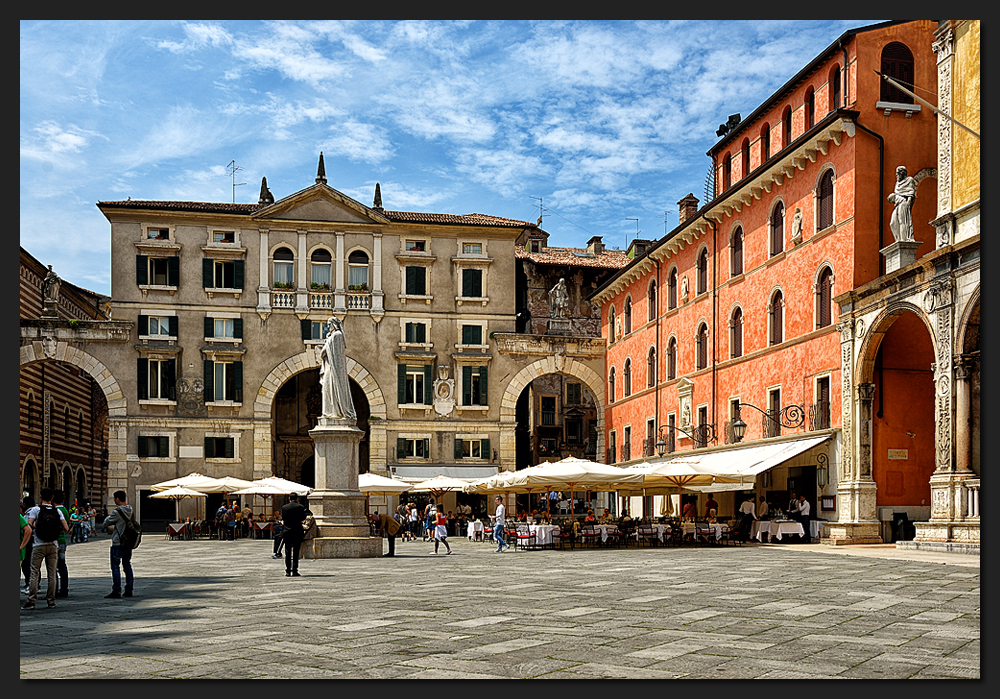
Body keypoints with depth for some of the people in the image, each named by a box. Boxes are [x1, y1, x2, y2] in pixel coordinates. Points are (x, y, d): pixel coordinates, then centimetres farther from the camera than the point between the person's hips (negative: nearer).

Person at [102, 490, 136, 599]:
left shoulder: (117, 512, -18)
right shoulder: (130, 509, 6)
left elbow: (107, 521, -6)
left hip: (118, 543, -8)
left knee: (115, 566, -2)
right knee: (127, 565, 13)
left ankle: (116, 591, -4)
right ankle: (129, 590, 16)